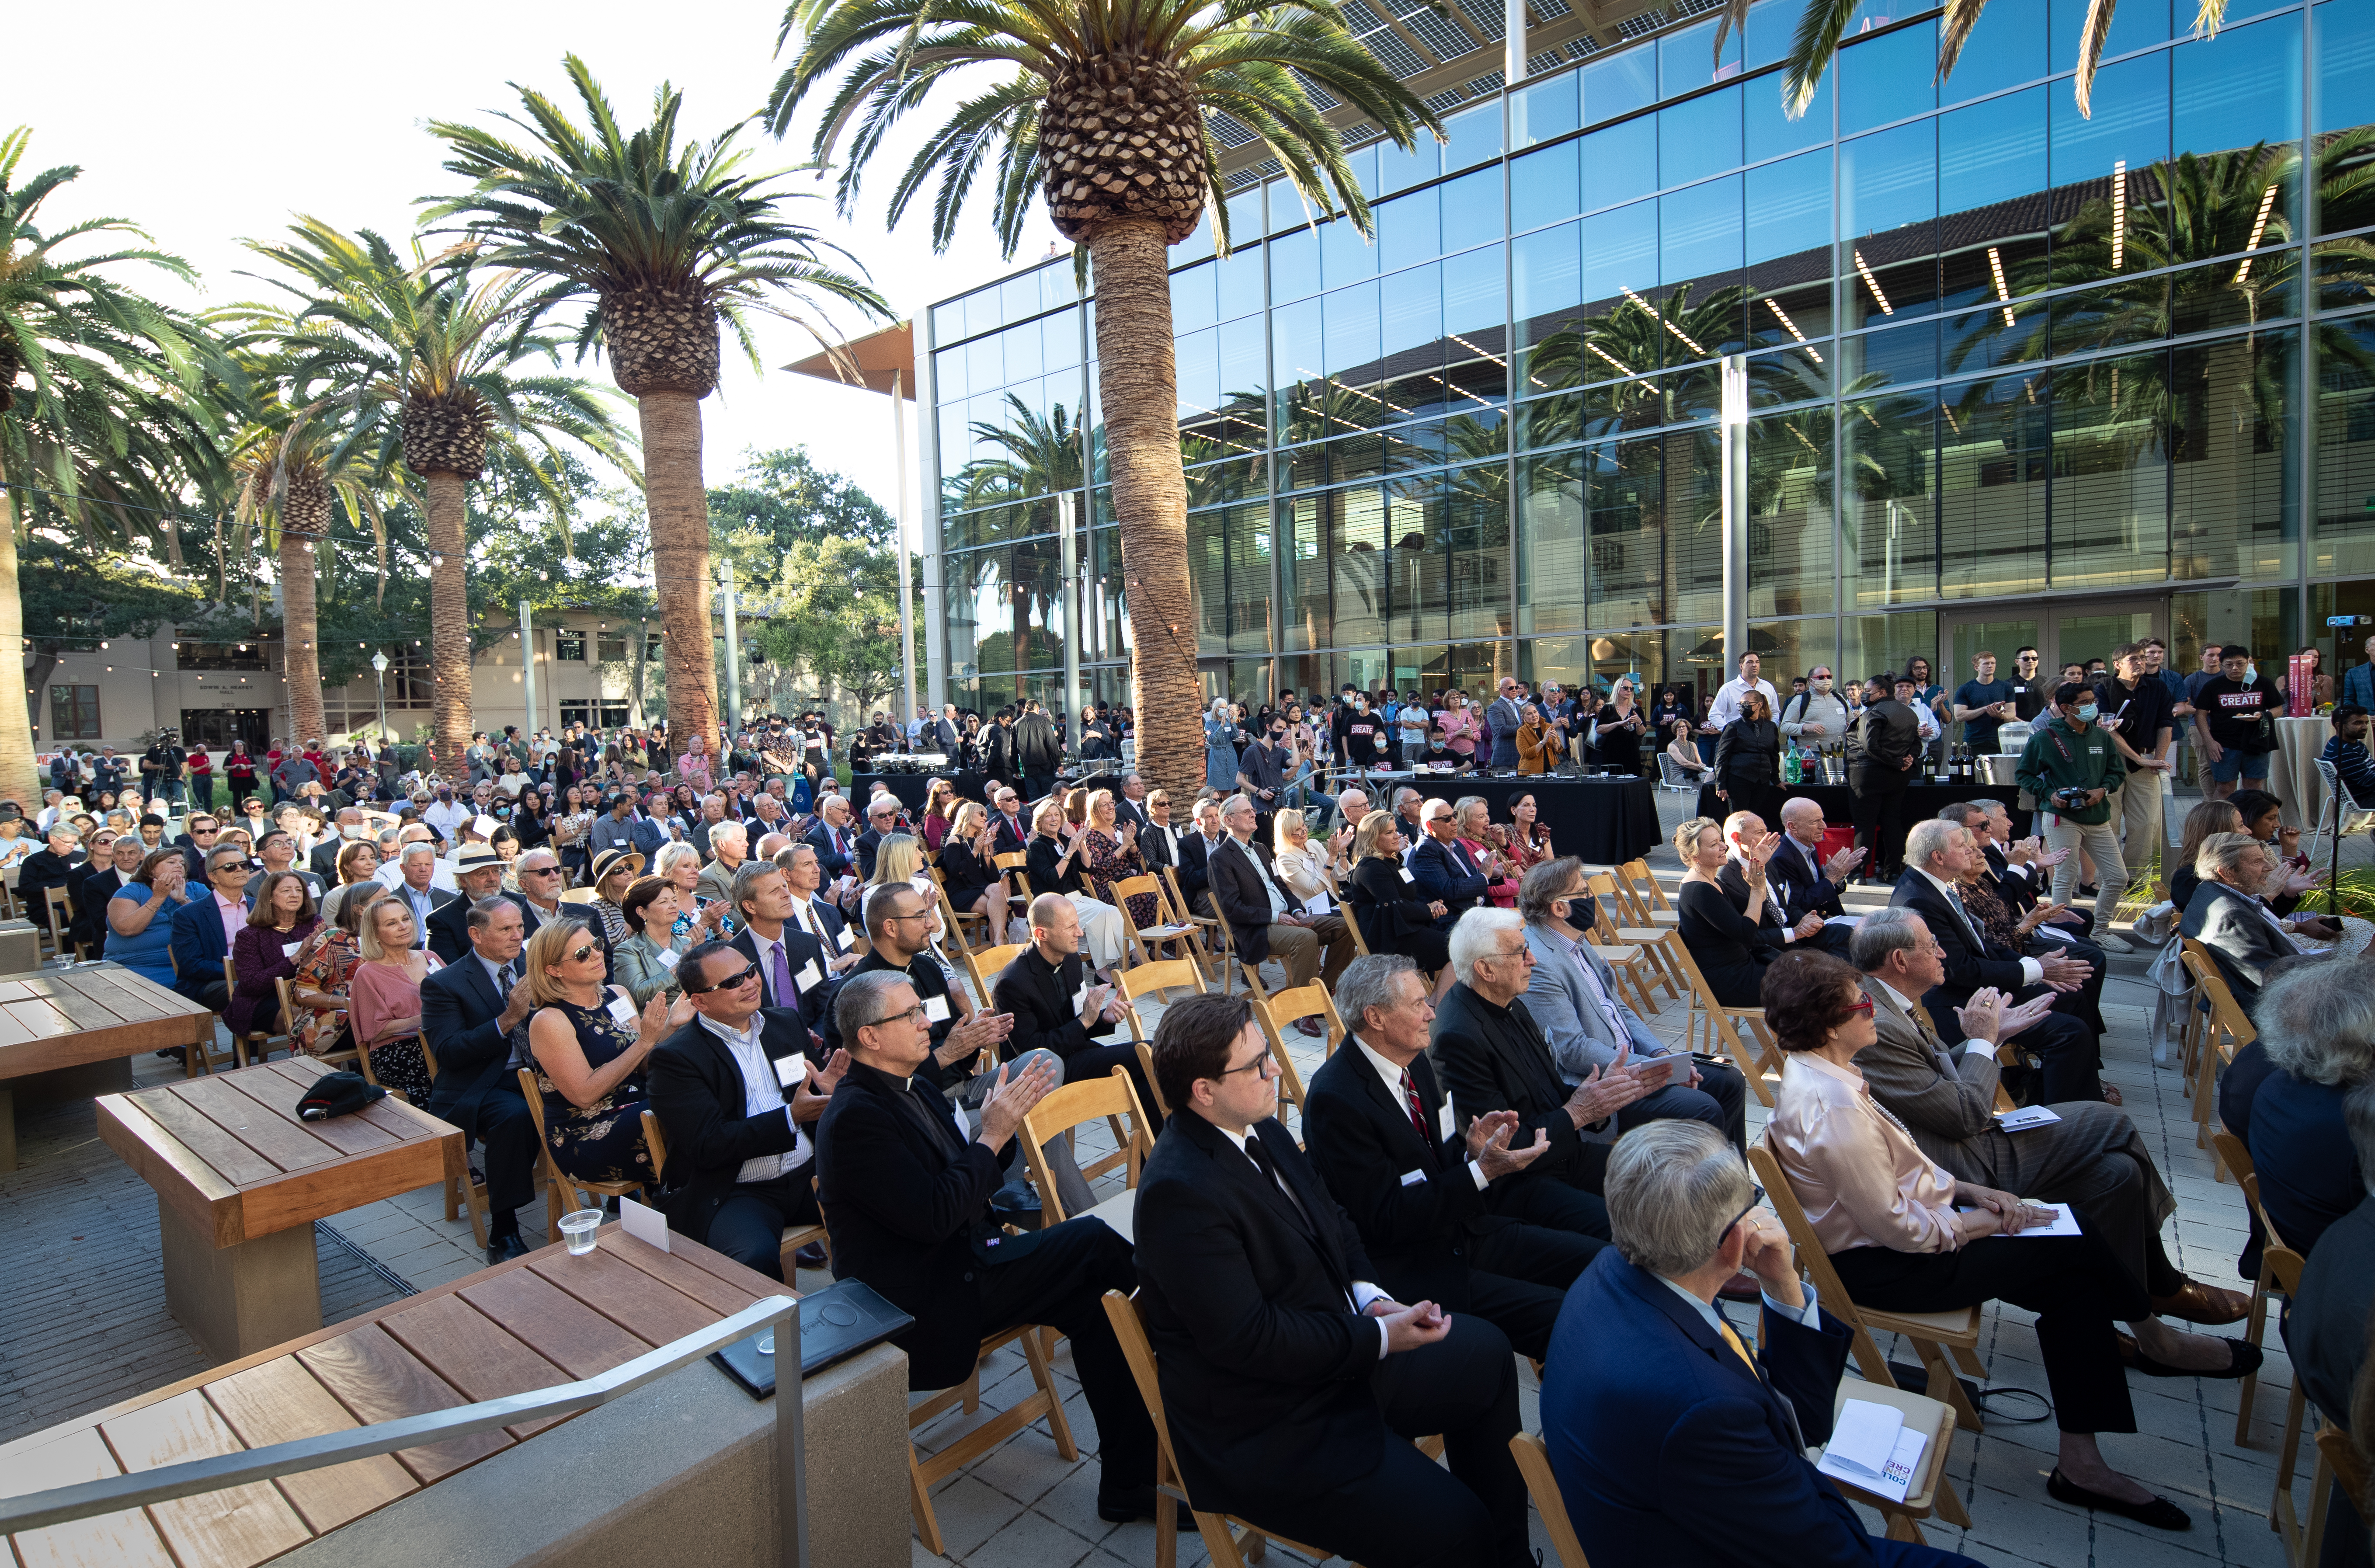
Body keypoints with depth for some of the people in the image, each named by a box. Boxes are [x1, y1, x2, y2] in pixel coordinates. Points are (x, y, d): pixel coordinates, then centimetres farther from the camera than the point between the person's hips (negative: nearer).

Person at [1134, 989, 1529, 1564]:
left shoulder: (1259, 1129, -1)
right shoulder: (1179, 1192, -29)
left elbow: (1334, 1225, 11)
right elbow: (1247, 1338, -28)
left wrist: (1369, 1296, -8)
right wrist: (1380, 1337, -21)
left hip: (1343, 1350, 10)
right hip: (1266, 1435, -10)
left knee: (1486, 1352, 18)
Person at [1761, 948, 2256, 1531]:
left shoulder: (1813, 1076, -1)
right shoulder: (1833, 1108, -32)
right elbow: (1897, 1229, -24)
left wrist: (1968, 1190, 3)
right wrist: (1977, 1223, -9)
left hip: (1889, 1236, 9)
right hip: (1882, 1268, -9)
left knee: (2073, 1283, 5)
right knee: (2074, 1244, -3)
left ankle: (2081, 1465, 16)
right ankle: (2155, 1340, 24)